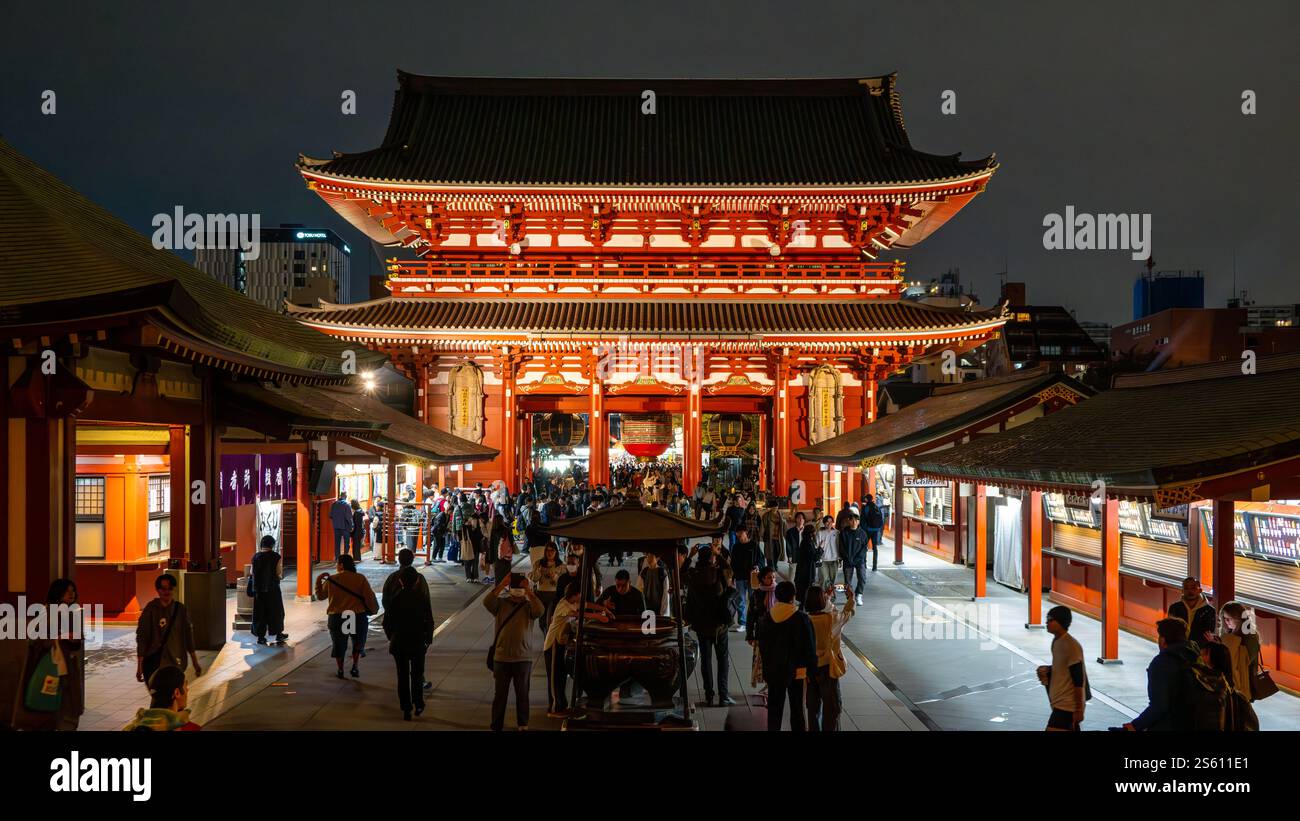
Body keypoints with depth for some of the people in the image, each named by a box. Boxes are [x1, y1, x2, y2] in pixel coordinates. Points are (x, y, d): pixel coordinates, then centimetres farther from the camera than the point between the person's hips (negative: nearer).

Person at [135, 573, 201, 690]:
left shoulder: (181, 610, 1)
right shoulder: (151, 609, -9)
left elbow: (189, 636, 7)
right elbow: (141, 638, -7)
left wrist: (195, 663, 10)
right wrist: (139, 666, -8)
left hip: (175, 663, 3)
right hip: (154, 664, -3)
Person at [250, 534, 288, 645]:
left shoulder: (255, 556, -1)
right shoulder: (275, 556, -11)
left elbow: (252, 572, 4)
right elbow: (279, 574, -11)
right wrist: (280, 576, 12)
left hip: (258, 589, 3)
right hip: (272, 588, -3)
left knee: (259, 612, 10)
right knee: (276, 611, 13)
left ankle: (260, 636, 11)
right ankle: (278, 634, 22)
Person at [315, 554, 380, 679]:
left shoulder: (331, 580, -3)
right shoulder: (360, 578, -5)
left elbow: (320, 596, 11)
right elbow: (370, 597, -7)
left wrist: (319, 580, 22)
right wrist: (373, 610, 9)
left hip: (336, 618, 1)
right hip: (358, 616, -1)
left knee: (339, 644, 18)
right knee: (358, 641, 19)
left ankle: (340, 669, 23)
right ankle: (355, 666, 7)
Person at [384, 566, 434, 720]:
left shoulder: (394, 599, -10)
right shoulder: (422, 598, -11)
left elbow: (387, 622, -5)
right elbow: (429, 621, -8)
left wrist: (391, 638, 11)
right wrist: (428, 639, 5)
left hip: (399, 643, 0)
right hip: (418, 643, 0)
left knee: (403, 675, 9)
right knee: (417, 674, 17)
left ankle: (406, 709, 12)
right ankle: (418, 705, 20)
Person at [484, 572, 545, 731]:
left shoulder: (528, 606, -4)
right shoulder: (501, 603, -2)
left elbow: (540, 610, -24)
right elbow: (486, 602, -21)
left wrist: (528, 591, -22)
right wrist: (502, 584, -23)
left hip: (523, 658, 0)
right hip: (501, 658, 0)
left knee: (522, 693, 12)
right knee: (500, 694, 10)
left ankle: (523, 724, 28)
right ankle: (496, 726, 20)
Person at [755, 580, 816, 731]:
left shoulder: (767, 618, -3)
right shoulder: (802, 618, -15)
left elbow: (761, 645, 6)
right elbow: (809, 647, -11)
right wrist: (810, 669, -1)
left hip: (773, 670, 3)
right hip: (795, 670, -3)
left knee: (774, 707, 13)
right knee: (796, 707, 8)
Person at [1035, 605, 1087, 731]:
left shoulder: (1071, 645, -19)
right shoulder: (1056, 641, 10)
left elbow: (1078, 680, -19)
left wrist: (1079, 710, -18)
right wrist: (1047, 671, 3)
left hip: (1067, 704, -9)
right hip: (1060, 702, 9)